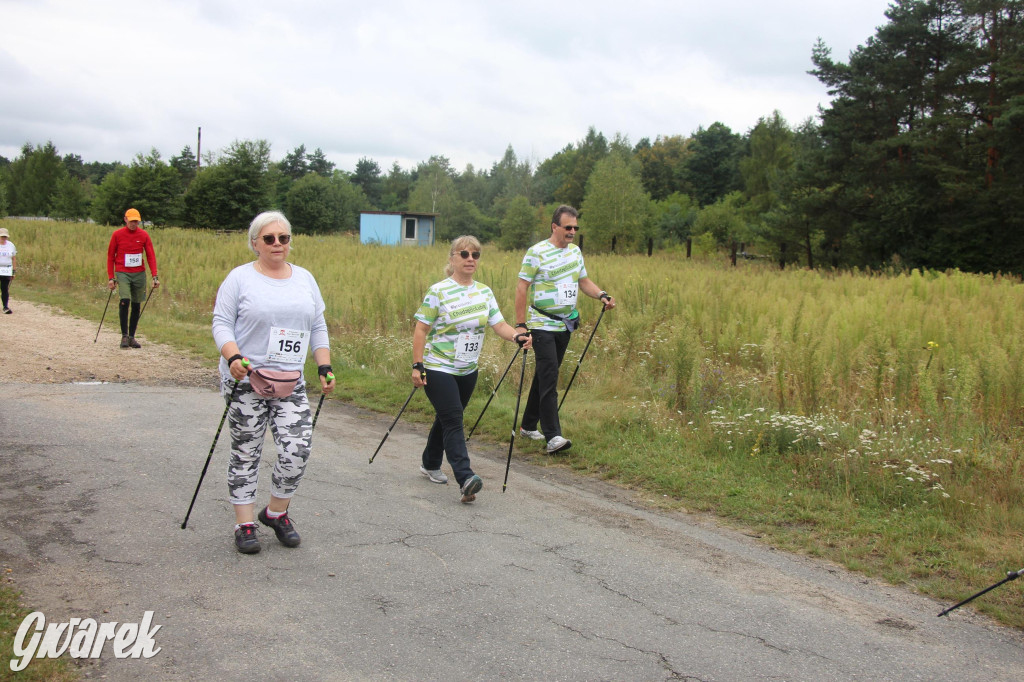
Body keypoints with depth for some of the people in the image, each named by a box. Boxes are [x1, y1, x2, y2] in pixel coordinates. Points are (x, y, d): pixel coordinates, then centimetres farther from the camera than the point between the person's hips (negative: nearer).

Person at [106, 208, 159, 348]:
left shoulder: (144, 235, 3)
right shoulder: (117, 235, 0)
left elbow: (151, 256, 4)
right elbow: (110, 256, 5)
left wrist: (155, 276, -7)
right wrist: (111, 278, -1)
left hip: (139, 274, 3)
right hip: (122, 273, -2)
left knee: (136, 306, 5)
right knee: (125, 300, -20)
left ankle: (132, 337, 16)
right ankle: (124, 336, -12)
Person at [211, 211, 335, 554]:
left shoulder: (305, 278, 13)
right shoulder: (240, 278, -1)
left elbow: (318, 328, 15)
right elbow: (221, 323, -5)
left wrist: (325, 367, 7)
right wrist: (233, 357, -21)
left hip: (291, 384, 3)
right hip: (246, 380, -3)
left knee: (298, 449, -7)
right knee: (246, 452, 4)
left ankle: (276, 512, 16)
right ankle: (245, 524, 14)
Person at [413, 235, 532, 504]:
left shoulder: (484, 292, 5)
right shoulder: (438, 291, -11)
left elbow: (499, 325, 0)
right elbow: (421, 330, -9)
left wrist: (518, 337, -20)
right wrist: (417, 366, -14)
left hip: (468, 371, 6)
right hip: (439, 369, -6)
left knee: (448, 418, 18)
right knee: (453, 421, -14)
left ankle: (431, 464, 36)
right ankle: (465, 479, -22)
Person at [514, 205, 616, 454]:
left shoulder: (575, 251, 10)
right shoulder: (537, 253, -10)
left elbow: (583, 280, 19)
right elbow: (522, 287, -10)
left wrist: (602, 295, -1)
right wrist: (520, 324, -14)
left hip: (565, 325, 7)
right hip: (542, 325, -7)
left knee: (545, 375, 13)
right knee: (548, 378, -13)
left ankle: (529, 425, 25)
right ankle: (553, 436, -15)